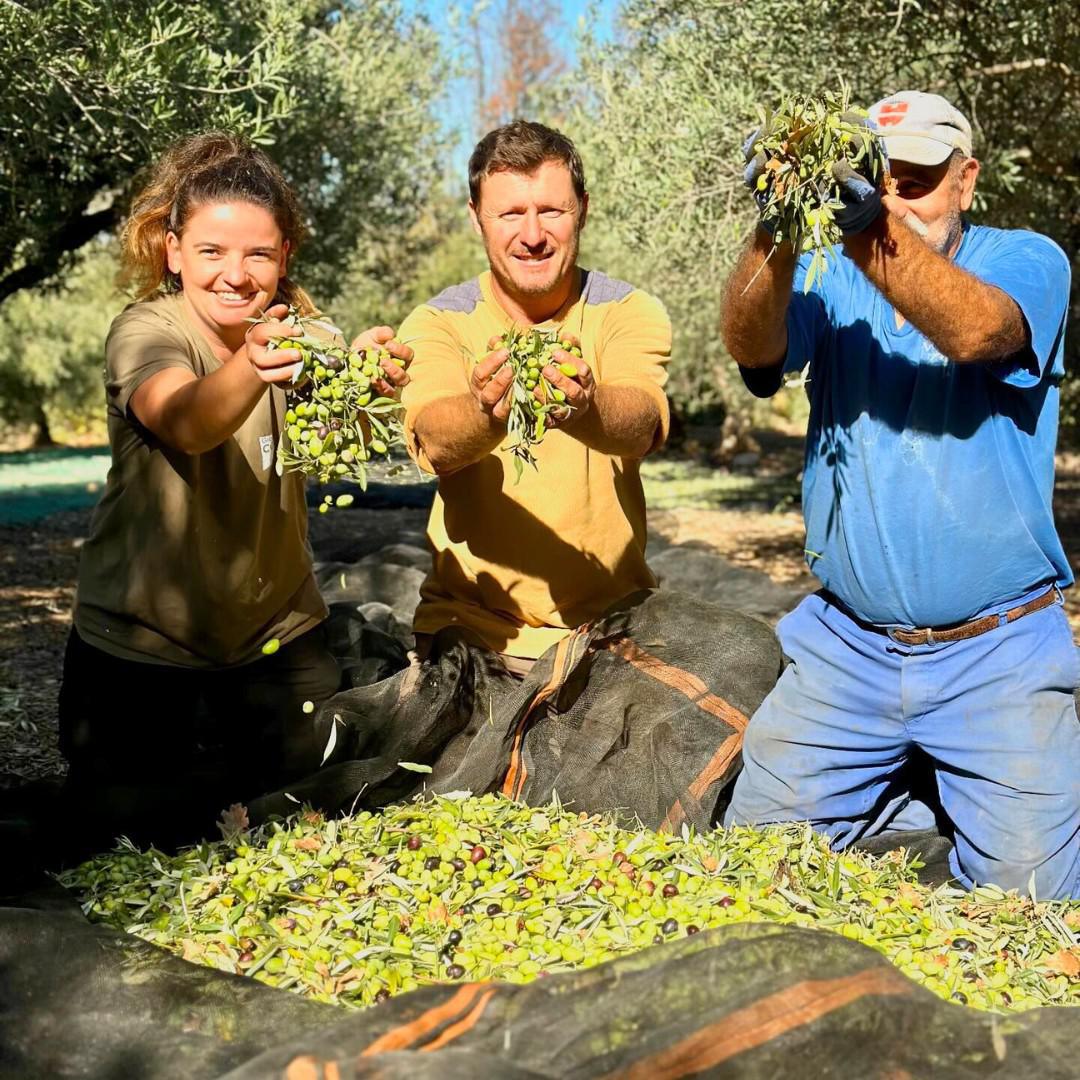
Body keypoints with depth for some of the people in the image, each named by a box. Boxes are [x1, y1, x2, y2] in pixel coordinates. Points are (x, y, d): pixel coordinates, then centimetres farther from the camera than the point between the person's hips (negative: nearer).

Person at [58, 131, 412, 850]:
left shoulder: (296, 327, -7)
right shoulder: (144, 331, -16)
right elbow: (186, 423, -38)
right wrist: (250, 368, -59)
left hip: (277, 630, 3)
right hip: (141, 642, -2)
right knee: (136, 825, 4)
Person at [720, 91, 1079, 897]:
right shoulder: (828, 280, 5)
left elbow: (974, 330, -25)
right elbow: (753, 345, -17)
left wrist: (872, 225, -41)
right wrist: (776, 233, -36)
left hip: (998, 656, -2)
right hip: (846, 646, 3)